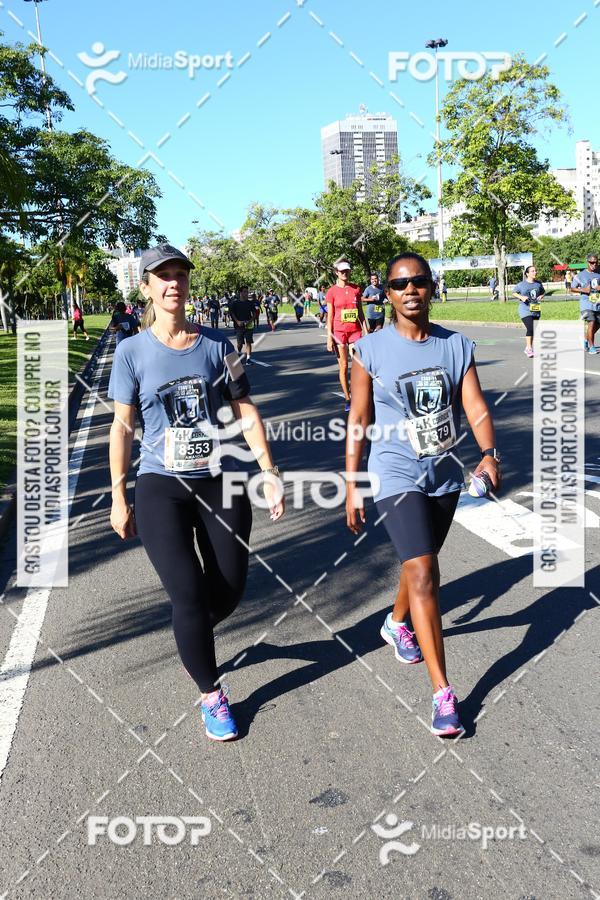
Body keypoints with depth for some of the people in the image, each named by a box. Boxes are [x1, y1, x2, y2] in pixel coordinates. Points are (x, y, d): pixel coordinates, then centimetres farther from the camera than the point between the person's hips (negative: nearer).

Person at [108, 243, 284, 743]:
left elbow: (245, 410, 4)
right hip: (161, 489, -2)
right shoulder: (132, 352, -3)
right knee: (189, 595, -4)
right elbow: (122, 426, 1)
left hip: (221, 482, 2)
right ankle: (212, 696, 18)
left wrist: (270, 472, -2)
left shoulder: (217, 344, 1)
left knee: (229, 591, 7)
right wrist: (119, 497, 0)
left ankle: (191, 634, 42)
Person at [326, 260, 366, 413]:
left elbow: (360, 312, 13)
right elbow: (330, 316, -1)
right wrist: (329, 337, -6)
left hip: (355, 331, 2)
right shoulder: (332, 291, -1)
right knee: (343, 367, 4)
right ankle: (347, 399, 13)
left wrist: (366, 331, 8)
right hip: (339, 332, -2)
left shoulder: (356, 289, 7)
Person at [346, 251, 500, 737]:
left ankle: (398, 623, 52)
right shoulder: (371, 350, -8)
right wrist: (352, 484, -4)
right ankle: (443, 692, -5)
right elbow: (358, 420, -4)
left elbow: (475, 405, -9)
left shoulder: (457, 345, -1)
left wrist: (489, 453, -27)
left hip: (445, 474, 4)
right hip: (396, 474, -4)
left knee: (423, 564, 21)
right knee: (423, 575, -12)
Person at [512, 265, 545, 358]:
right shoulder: (521, 284, -6)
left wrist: (541, 296, -1)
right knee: (530, 328, -19)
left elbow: (543, 291, 21)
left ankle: (528, 348, 23)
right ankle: (529, 348, -13)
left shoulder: (538, 283, 6)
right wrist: (521, 297, -12)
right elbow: (514, 293, 5)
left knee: (533, 329, 10)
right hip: (525, 310, -5)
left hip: (536, 310, 5)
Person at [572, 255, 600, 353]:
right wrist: (583, 290, -13)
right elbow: (572, 288, 2)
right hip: (587, 303, -4)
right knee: (591, 323, -16)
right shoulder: (581, 275, -2)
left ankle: (586, 339, 38)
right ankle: (591, 347, -7)